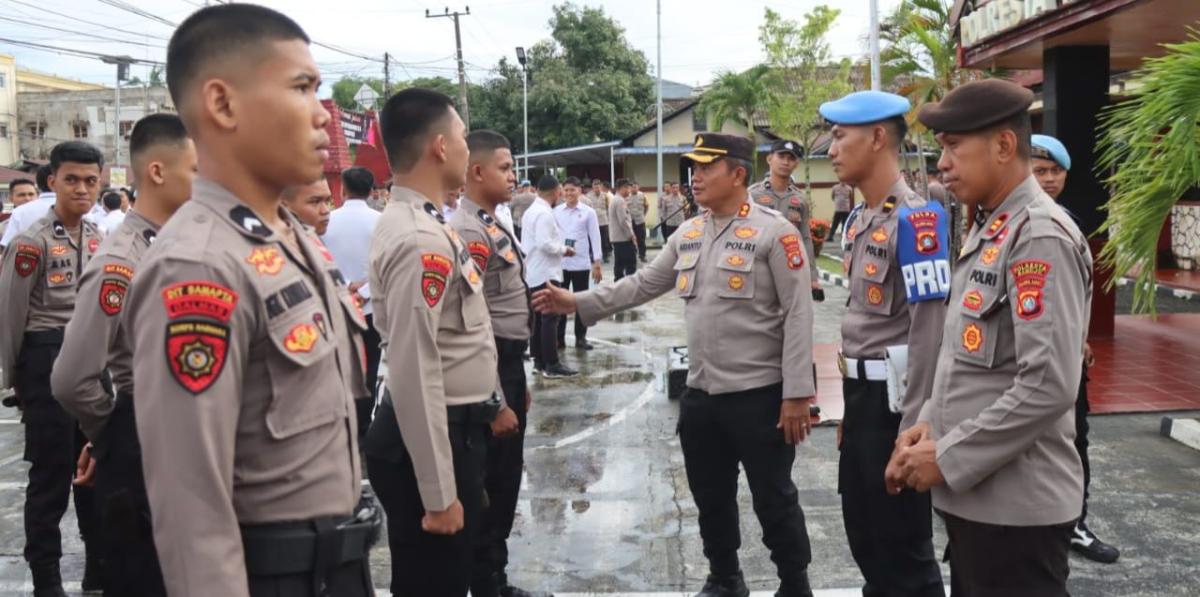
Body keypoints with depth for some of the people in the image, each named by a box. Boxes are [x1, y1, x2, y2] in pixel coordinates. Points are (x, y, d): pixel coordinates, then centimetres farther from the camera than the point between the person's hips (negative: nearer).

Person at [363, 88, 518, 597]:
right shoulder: (421, 241, -22)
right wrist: (438, 493, -24)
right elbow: (415, 371, -26)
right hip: (429, 441, -10)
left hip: (453, 430, 10)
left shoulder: (423, 225, 11)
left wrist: (487, 404, 27)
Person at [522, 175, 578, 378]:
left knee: (538, 318, 12)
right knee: (550, 319, -8)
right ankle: (552, 365, -7)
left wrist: (559, 248, 12)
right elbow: (545, 243, -26)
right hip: (545, 273, -10)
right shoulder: (544, 213, -18)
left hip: (533, 273, 10)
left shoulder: (532, 210, 15)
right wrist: (564, 249, -11)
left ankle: (539, 361, 17)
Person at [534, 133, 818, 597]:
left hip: (759, 394, -6)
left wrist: (797, 393, -16)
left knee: (774, 499, 7)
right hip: (700, 393, 7)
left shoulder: (773, 232, -12)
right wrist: (577, 302, 4)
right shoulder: (687, 234, 8)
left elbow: (798, 315, -14)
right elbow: (644, 284, 12)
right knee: (711, 497, 20)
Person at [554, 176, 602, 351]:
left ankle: (581, 338, 18)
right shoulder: (556, 211, 3)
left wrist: (597, 264, -4)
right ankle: (559, 338, 15)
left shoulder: (588, 212, -1)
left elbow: (595, 238, -1)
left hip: (581, 263, -1)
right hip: (559, 263, 1)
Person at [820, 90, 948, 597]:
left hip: (893, 401, -9)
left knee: (905, 548, 4)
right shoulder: (866, 220, 12)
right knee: (865, 535, 20)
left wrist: (913, 429, -21)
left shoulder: (914, 219, -17)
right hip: (862, 397, 9)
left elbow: (930, 328, -22)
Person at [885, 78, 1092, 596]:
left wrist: (947, 459, -18)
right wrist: (930, 424, 5)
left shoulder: (1040, 238, -18)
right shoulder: (987, 232, 12)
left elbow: (1049, 387, -25)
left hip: (1016, 505, -9)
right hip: (972, 496, 9)